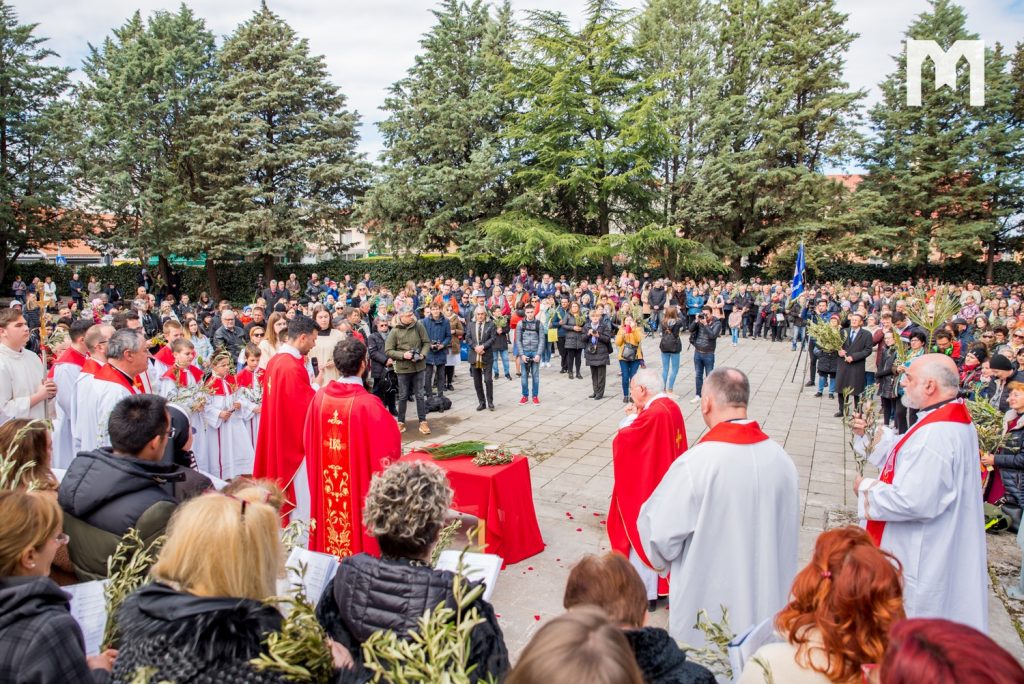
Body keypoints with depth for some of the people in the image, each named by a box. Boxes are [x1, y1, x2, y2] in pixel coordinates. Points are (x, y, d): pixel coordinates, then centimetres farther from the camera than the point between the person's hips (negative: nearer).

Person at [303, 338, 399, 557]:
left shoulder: (320, 396, -7)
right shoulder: (368, 404, -23)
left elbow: (308, 439, 4)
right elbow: (390, 442, -15)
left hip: (325, 482, 5)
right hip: (359, 482, -5)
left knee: (330, 526, 20)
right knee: (358, 521, 11)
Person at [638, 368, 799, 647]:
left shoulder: (694, 464, -25)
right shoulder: (781, 459, -9)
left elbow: (660, 534, -17)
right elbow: (788, 529, 6)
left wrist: (662, 560, 4)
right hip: (767, 605, 5)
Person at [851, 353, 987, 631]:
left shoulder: (935, 436, -30)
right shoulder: (952, 419, 3)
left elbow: (912, 501, -33)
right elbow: (906, 456, 13)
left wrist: (866, 488, -18)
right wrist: (870, 434, 3)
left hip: (916, 560, -10)